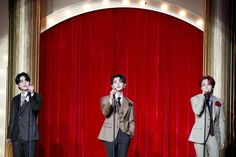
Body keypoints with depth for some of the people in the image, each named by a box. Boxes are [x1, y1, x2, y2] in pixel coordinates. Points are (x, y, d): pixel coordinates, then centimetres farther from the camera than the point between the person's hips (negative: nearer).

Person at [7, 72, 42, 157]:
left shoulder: (36, 97, 4)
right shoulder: (15, 99, 17)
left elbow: (36, 108, -18)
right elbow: (12, 119, 16)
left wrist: (32, 94, -21)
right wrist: (9, 136, 12)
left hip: (29, 136, -4)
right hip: (16, 136, 4)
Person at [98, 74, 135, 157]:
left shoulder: (129, 103, 12)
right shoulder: (105, 99, 6)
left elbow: (131, 121, 14)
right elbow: (105, 112, -13)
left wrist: (131, 132, -2)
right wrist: (111, 99, -25)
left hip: (124, 135, 2)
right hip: (110, 134, -2)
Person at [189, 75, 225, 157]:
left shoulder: (219, 102, 9)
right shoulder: (195, 99, 4)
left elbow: (221, 122, 8)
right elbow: (197, 112, -17)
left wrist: (222, 140, 5)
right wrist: (203, 95, -10)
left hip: (214, 136, 2)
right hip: (200, 136, -2)